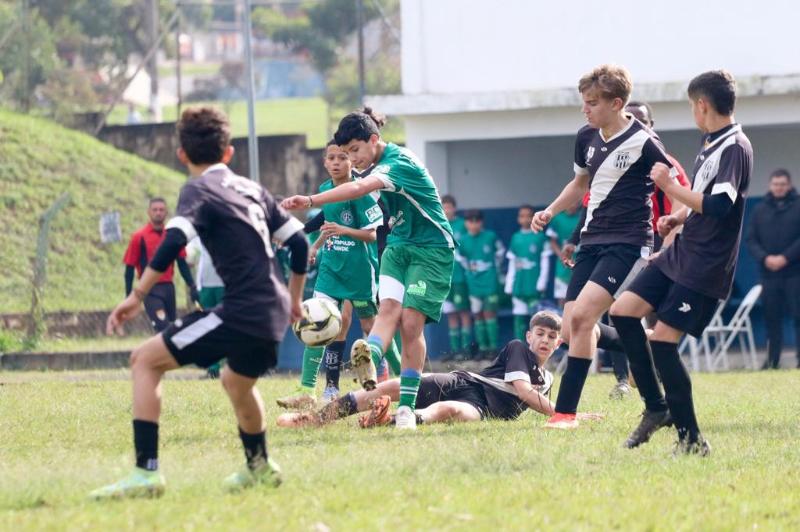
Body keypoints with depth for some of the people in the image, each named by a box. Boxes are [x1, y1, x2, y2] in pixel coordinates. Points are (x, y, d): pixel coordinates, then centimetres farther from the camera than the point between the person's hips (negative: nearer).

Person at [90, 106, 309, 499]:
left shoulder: (198, 191, -2)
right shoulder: (252, 189, 19)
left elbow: (173, 242, -20)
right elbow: (298, 242, 21)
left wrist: (137, 297, -20)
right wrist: (292, 301, 33)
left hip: (242, 312, -8)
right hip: (273, 315, 8)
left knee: (145, 360, -3)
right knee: (237, 382, 37)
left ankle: (145, 473, -14)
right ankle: (259, 468, 54)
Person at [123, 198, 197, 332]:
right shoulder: (139, 237, -4)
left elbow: (182, 264, 12)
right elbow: (130, 268, -2)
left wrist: (192, 286, 4)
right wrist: (129, 295, -6)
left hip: (168, 287, 5)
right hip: (150, 289, -5)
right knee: (162, 325, -21)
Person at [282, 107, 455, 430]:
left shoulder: (400, 163, -23)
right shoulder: (379, 167, 5)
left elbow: (360, 188, -40)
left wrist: (312, 201, -51)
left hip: (431, 250, -7)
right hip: (398, 246, 7)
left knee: (411, 322, -14)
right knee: (389, 308, -19)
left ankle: (407, 407, -9)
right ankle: (369, 364, -49)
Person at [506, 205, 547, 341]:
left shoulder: (540, 237, 0)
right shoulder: (515, 238, 12)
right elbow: (511, 264, 16)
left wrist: (541, 283, -7)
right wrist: (509, 286, 11)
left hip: (534, 285, -4)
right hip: (518, 286, 4)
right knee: (519, 317, 3)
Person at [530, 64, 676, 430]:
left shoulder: (643, 143, -13)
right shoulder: (587, 138, 8)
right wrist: (551, 212, 11)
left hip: (627, 242, -8)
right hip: (592, 239, 8)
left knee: (581, 316, -22)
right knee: (571, 330, 1)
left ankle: (566, 411, -18)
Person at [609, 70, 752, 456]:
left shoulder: (734, 148, -17)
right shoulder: (711, 145, 13)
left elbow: (718, 206, -29)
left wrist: (671, 187, -20)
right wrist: (679, 217, 12)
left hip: (706, 266, -10)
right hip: (679, 252, 10)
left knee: (662, 341, -12)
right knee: (622, 311, 4)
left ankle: (691, 439, -2)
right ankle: (657, 407, 11)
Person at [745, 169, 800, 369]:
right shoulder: (760, 210, 11)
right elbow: (751, 240, 7)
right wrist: (764, 258, -10)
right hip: (769, 274, 3)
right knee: (771, 318, 3)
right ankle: (772, 359, 8)